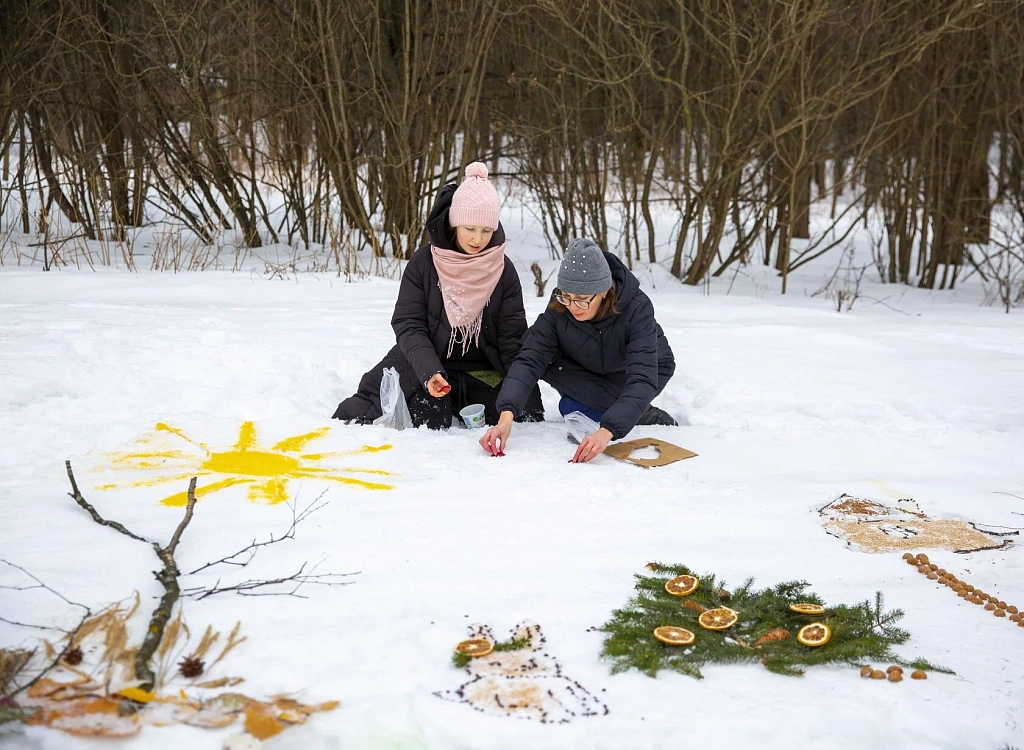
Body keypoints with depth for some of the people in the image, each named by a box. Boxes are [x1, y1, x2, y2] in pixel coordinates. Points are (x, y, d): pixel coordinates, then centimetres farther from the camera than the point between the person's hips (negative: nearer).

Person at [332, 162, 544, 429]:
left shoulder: (503, 270, -4)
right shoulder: (424, 262, -8)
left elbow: (512, 339, -4)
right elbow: (409, 325, -11)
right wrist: (429, 371, -29)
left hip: (485, 372, 3)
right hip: (433, 364, -2)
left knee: (528, 419, -10)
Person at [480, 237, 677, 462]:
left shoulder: (637, 308, -37)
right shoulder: (558, 308, -27)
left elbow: (642, 379, -45)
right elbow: (529, 359, -34)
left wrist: (606, 431, -60)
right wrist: (506, 416, -51)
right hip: (597, 373, 5)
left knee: (572, 408, -26)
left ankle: (652, 420, -7)